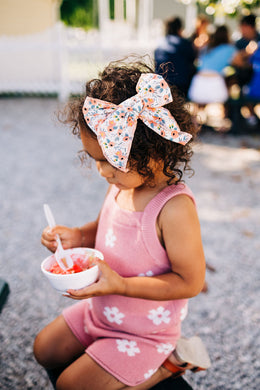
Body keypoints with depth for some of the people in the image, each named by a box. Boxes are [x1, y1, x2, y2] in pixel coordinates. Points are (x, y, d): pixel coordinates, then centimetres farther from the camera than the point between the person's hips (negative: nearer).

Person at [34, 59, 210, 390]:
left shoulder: (174, 208, -33)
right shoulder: (122, 184, -10)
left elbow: (190, 281, -25)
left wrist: (120, 285, -32)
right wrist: (77, 236, -11)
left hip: (142, 332, -8)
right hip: (101, 310, 8)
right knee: (45, 351, 20)